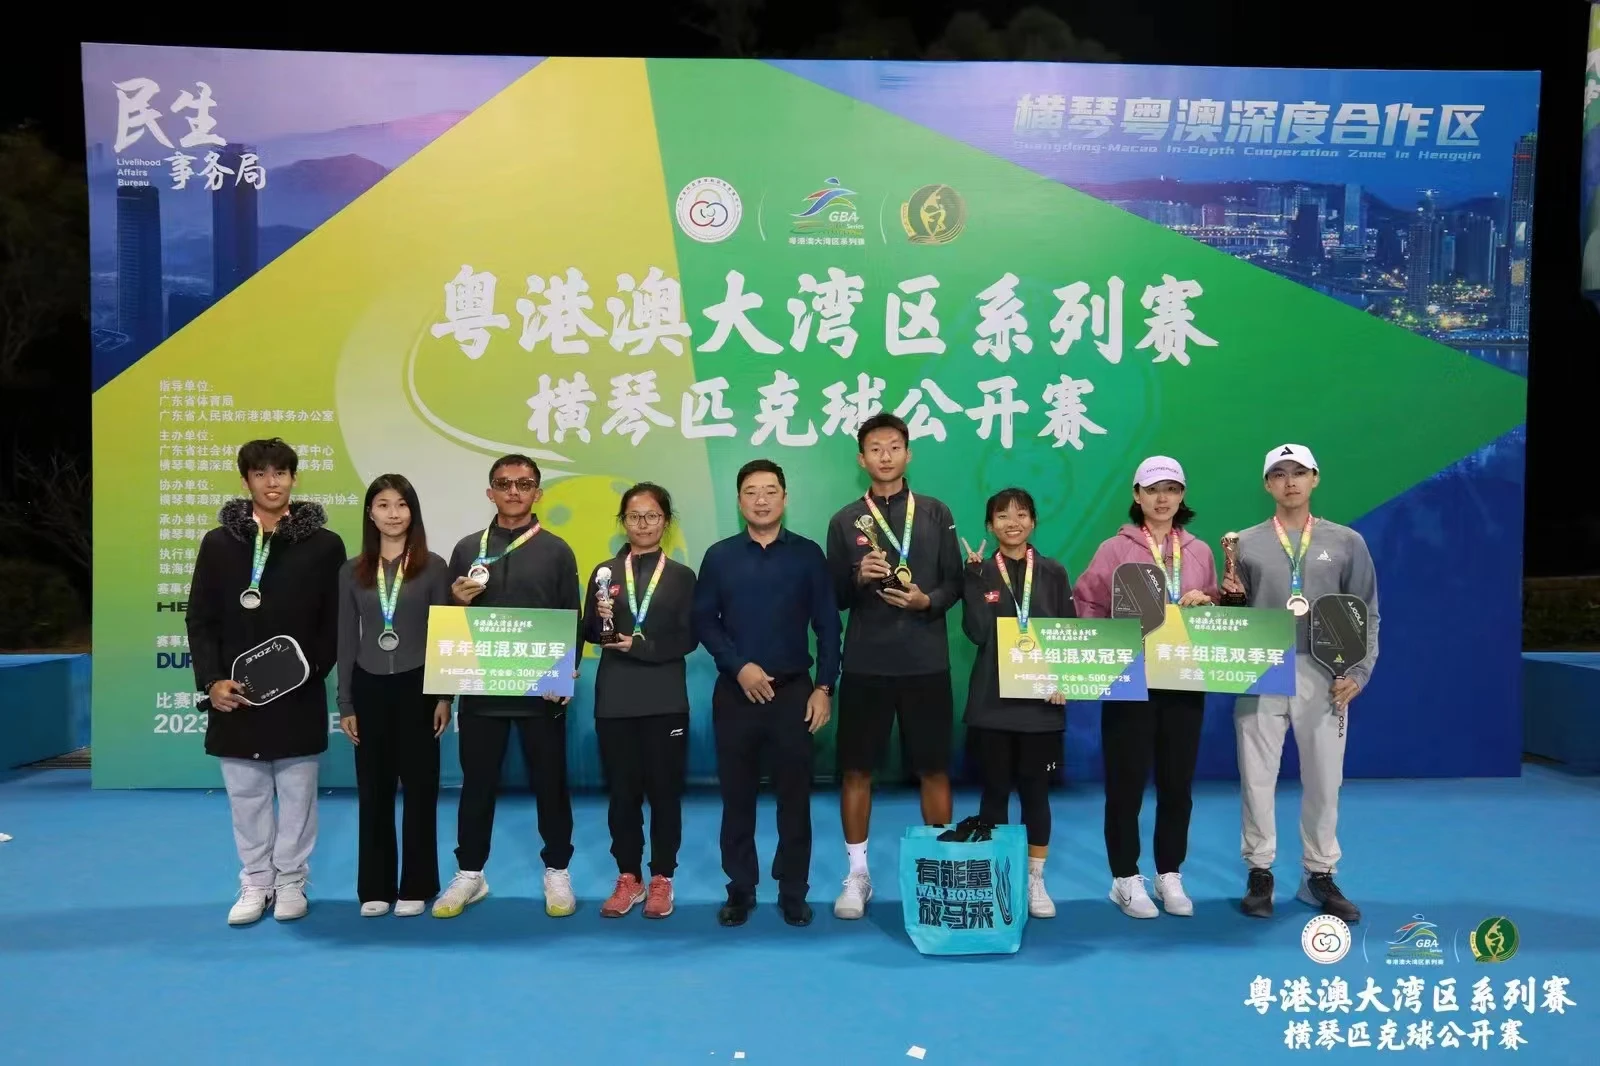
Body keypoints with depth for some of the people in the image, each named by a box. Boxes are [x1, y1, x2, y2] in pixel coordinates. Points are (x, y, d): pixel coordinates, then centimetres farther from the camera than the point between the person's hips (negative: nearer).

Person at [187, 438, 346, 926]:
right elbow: (200, 620, 4)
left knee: (296, 794, 7)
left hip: (298, 697, -2)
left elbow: (336, 623, 0)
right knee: (246, 797, 10)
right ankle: (255, 883, 23)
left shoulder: (324, 545, 0)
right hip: (235, 695, 2)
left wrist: (310, 670, -13)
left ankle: (291, 881, 21)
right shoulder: (219, 543, 5)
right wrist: (211, 680, -7)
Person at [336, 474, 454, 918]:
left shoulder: (433, 567, -1)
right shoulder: (352, 572, 6)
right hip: (369, 688, 2)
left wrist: (444, 696, -6)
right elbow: (346, 641, 7)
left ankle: (415, 886, 15)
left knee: (419, 787, 4)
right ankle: (375, 887, 18)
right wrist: (345, 704, 4)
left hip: (417, 686, -2)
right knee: (373, 790, 7)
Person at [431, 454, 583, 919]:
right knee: (477, 783, 10)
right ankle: (469, 873, 24)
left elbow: (573, 621, 0)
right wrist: (459, 603, -11)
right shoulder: (468, 548, 7)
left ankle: (557, 871, 21)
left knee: (550, 782, 7)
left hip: (540, 691, -1)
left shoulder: (556, 550, 2)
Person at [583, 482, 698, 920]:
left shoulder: (681, 576, 4)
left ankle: (661, 879, 16)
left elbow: (688, 639, -3)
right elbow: (591, 634, 3)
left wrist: (642, 645, -15)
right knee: (621, 789, 7)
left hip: (664, 699, -1)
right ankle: (628, 877, 20)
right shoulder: (605, 572, 8)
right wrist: (600, 618, -18)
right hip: (615, 698, 2)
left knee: (664, 789, 4)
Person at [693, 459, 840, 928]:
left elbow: (827, 625, 1)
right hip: (735, 692, 1)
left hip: (794, 691, -1)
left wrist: (824, 688, -5)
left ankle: (793, 891, 17)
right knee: (737, 795, 7)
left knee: (794, 795, 4)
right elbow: (703, 623, 2)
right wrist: (739, 667, -10)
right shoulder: (719, 556, 5)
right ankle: (740, 889, 20)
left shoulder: (808, 554, 2)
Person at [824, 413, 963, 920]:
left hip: (926, 663, 0)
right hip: (865, 664, 0)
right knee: (857, 768, 5)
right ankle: (857, 874, 18)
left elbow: (955, 584, 5)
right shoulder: (845, 521, 5)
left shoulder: (936, 513, 5)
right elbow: (834, 598, 5)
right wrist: (858, 577, -14)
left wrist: (927, 601, -15)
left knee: (933, 768, 6)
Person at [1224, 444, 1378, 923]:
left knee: (1324, 779, 5)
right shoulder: (1246, 543, 7)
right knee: (1257, 777, 3)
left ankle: (1320, 876, 20)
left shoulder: (1346, 541, 7)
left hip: (1323, 677, 0)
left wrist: (1359, 671, -3)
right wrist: (1229, 599, -13)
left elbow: (1366, 613, 6)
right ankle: (1260, 874, 16)